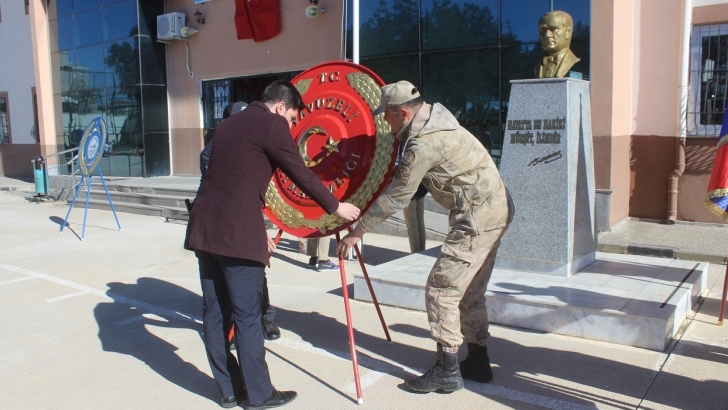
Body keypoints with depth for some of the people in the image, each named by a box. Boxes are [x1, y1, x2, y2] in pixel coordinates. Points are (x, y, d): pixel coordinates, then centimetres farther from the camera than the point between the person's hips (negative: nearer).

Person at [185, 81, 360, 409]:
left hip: (204, 228, 8)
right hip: (236, 234, -8)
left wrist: (258, 229, 27)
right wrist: (335, 207, 10)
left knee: (214, 312, 12)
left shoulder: (231, 123, 22)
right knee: (247, 316, 1)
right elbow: (301, 174, -2)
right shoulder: (271, 123, -2)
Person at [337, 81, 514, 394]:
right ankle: (478, 362, 27)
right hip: (494, 210, 10)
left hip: (478, 217, -10)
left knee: (441, 289, -4)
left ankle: (446, 371, 5)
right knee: (470, 292, 16)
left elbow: (396, 196, -16)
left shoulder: (424, 144, -21)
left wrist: (357, 231, -8)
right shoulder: (432, 119, 9)